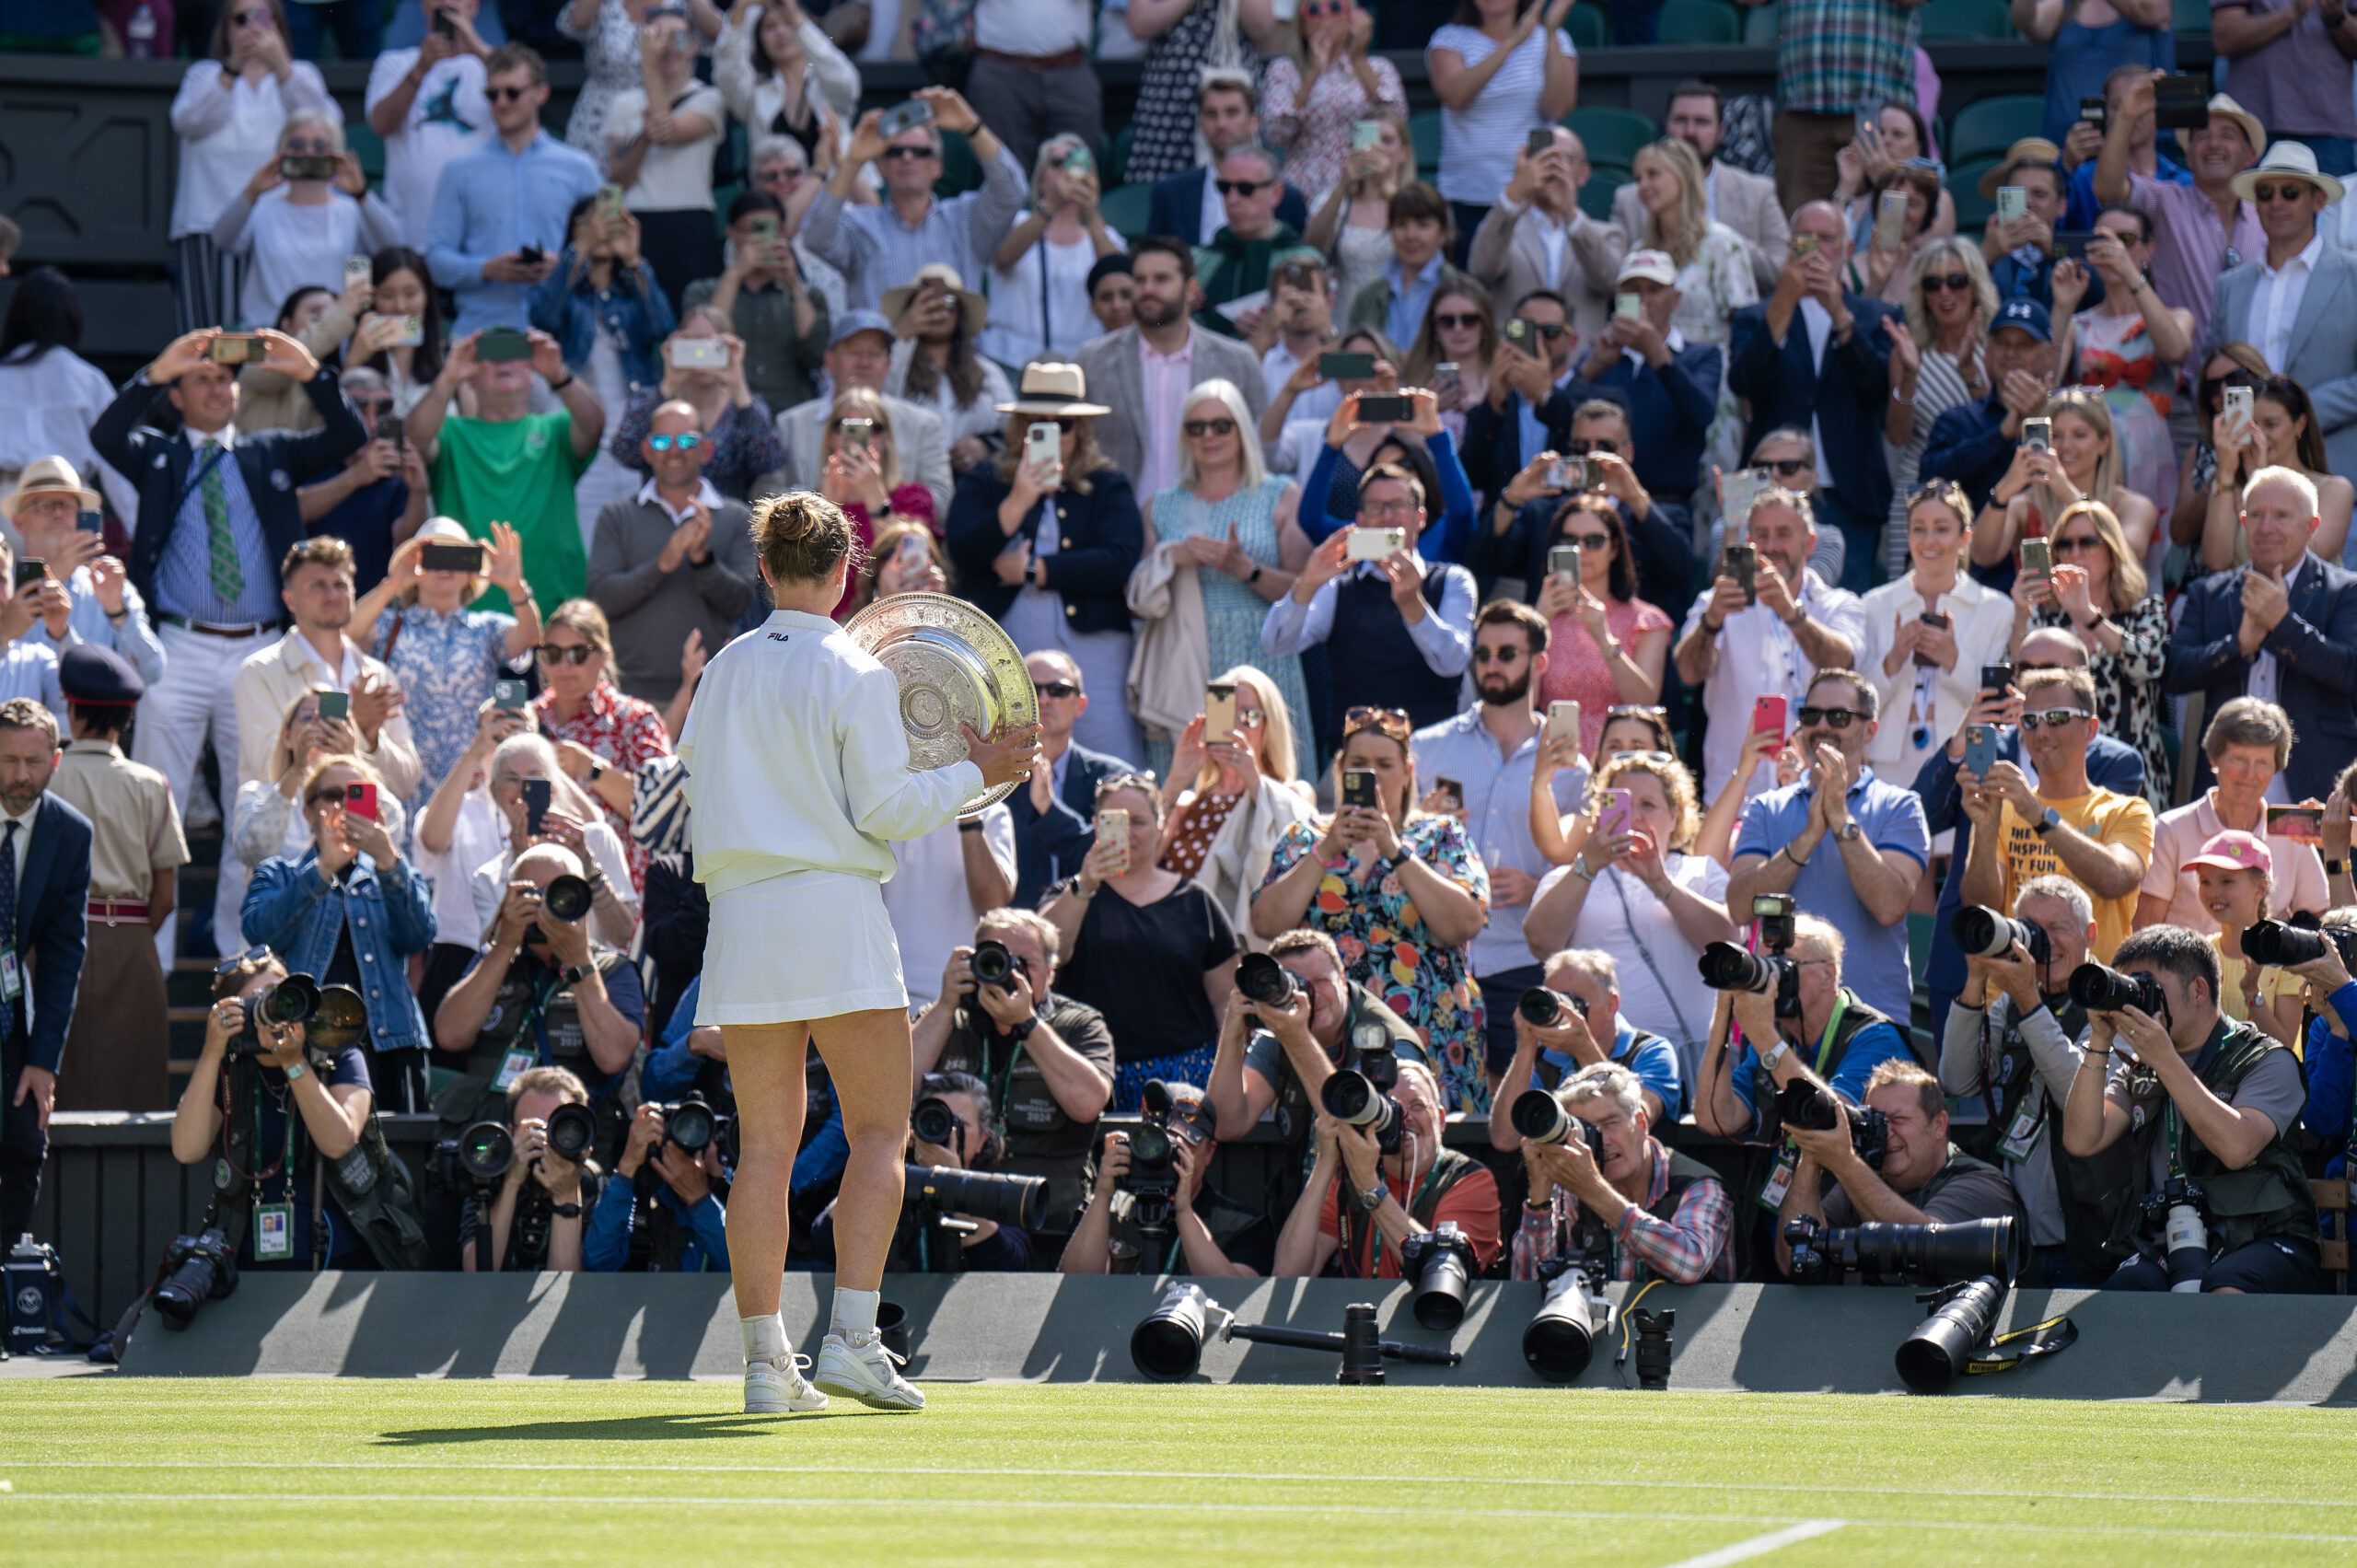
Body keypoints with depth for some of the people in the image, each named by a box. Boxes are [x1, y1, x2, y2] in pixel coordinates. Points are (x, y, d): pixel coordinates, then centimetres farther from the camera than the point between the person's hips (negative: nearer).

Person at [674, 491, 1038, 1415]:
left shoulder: (724, 672, 8)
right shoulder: (853, 677, -6)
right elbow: (887, 810, -8)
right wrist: (976, 773, 4)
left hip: (739, 919, 4)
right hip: (834, 915, -4)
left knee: (766, 1145, 6)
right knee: (879, 1133, 2)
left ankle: (765, 1359, 1)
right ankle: (852, 1338, -11)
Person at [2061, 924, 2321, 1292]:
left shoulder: (2266, 1061, 4)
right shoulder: (2135, 1072, 20)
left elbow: (2237, 1147, -15)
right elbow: (2082, 1141, 4)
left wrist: (2165, 1061, -15)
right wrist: (2100, 1042, 0)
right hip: (2159, 1245, 3)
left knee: (2225, 1295, -38)